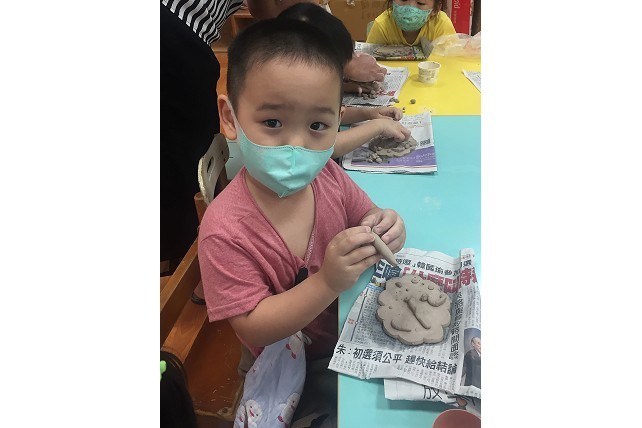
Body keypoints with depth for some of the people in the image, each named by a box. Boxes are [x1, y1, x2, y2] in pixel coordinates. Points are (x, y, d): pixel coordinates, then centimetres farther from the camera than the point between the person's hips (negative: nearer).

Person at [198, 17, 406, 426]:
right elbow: (254, 329, -25)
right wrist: (327, 282, -39)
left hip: (355, 325, 5)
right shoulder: (225, 230, -31)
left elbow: (366, 218, 1)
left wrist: (384, 229, -23)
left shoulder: (328, 177, -16)